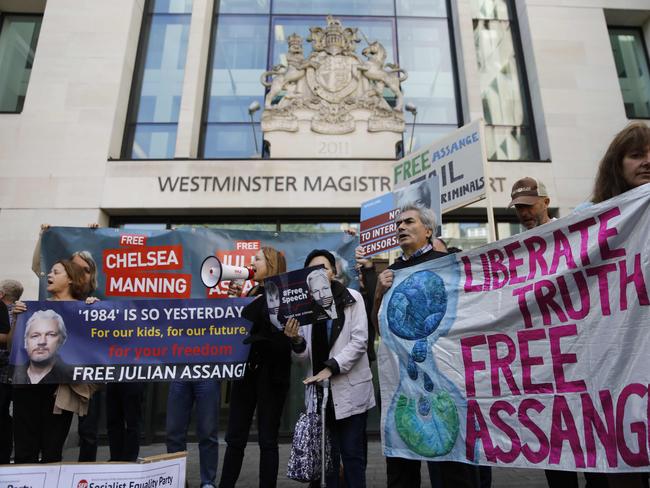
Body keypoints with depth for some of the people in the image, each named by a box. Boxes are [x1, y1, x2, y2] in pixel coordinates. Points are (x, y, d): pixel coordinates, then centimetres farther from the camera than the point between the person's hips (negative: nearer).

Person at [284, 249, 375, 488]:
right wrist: (296, 340, -16)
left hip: (350, 389, -3)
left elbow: (359, 341, -11)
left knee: (352, 454, 4)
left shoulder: (352, 298, -4)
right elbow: (306, 355, 5)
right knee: (328, 454, 13)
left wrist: (331, 368, -19)